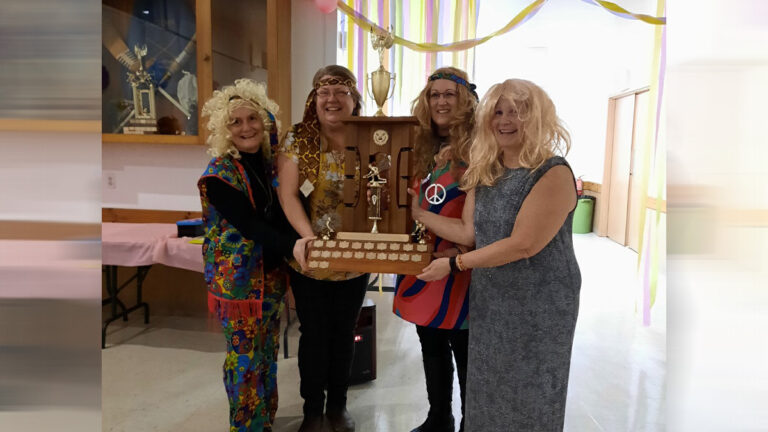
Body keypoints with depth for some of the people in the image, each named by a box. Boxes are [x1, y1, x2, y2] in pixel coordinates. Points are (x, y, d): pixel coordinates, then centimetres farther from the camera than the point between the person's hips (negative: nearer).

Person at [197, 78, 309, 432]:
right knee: (245, 358, 5)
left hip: (270, 272, 6)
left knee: (268, 353, 18)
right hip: (237, 277, -6)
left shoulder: (270, 160, 5)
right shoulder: (219, 174, -14)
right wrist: (292, 245, -33)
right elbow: (248, 224, -24)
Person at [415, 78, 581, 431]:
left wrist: (453, 264, -17)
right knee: (488, 394, 18)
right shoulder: (484, 173, 4)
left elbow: (523, 244, -23)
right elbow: (468, 232, 5)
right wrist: (415, 211, 2)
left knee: (529, 400, 10)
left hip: (539, 306, -6)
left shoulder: (553, 174, -18)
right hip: (490, 302, 6)